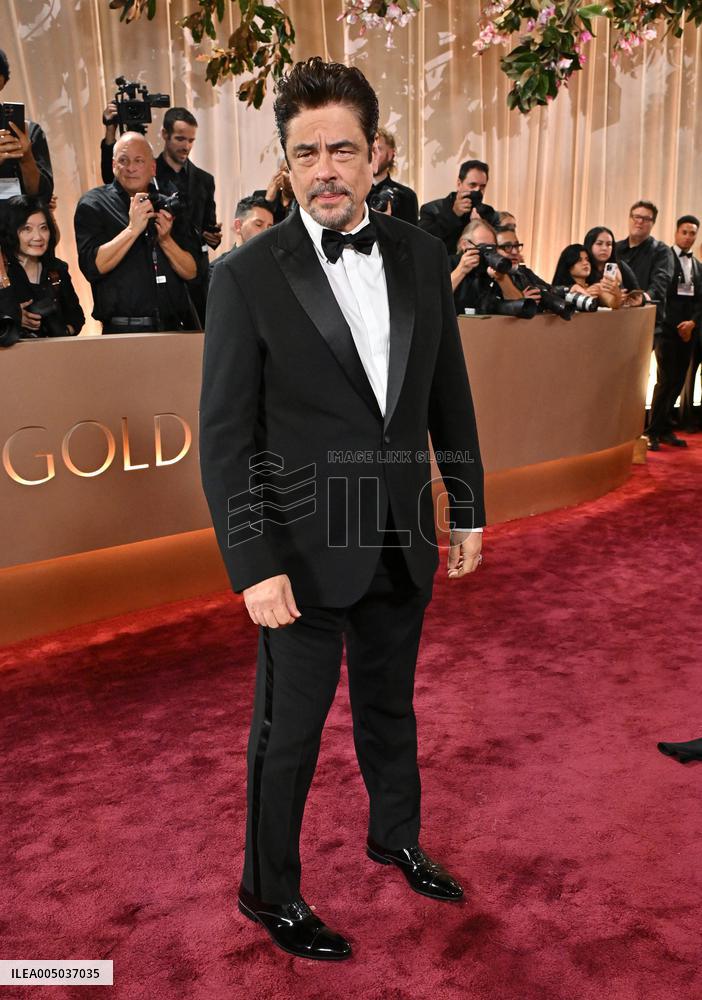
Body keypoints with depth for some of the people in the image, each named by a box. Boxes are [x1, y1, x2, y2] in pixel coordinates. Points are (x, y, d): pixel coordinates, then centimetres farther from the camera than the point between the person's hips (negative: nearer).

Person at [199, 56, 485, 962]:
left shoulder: (421, 256, 2)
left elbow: (450, 395, 8)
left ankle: (396, 837, 49)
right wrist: (254, 566, -16)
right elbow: (225, 435, -12)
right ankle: (268, 890, 35)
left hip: (402, 544, 5)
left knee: (389, 707, 24)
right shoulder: (247, 276, -11)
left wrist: (468, 508, 9)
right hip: (306, 550, -4)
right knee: (289, 731, 11)